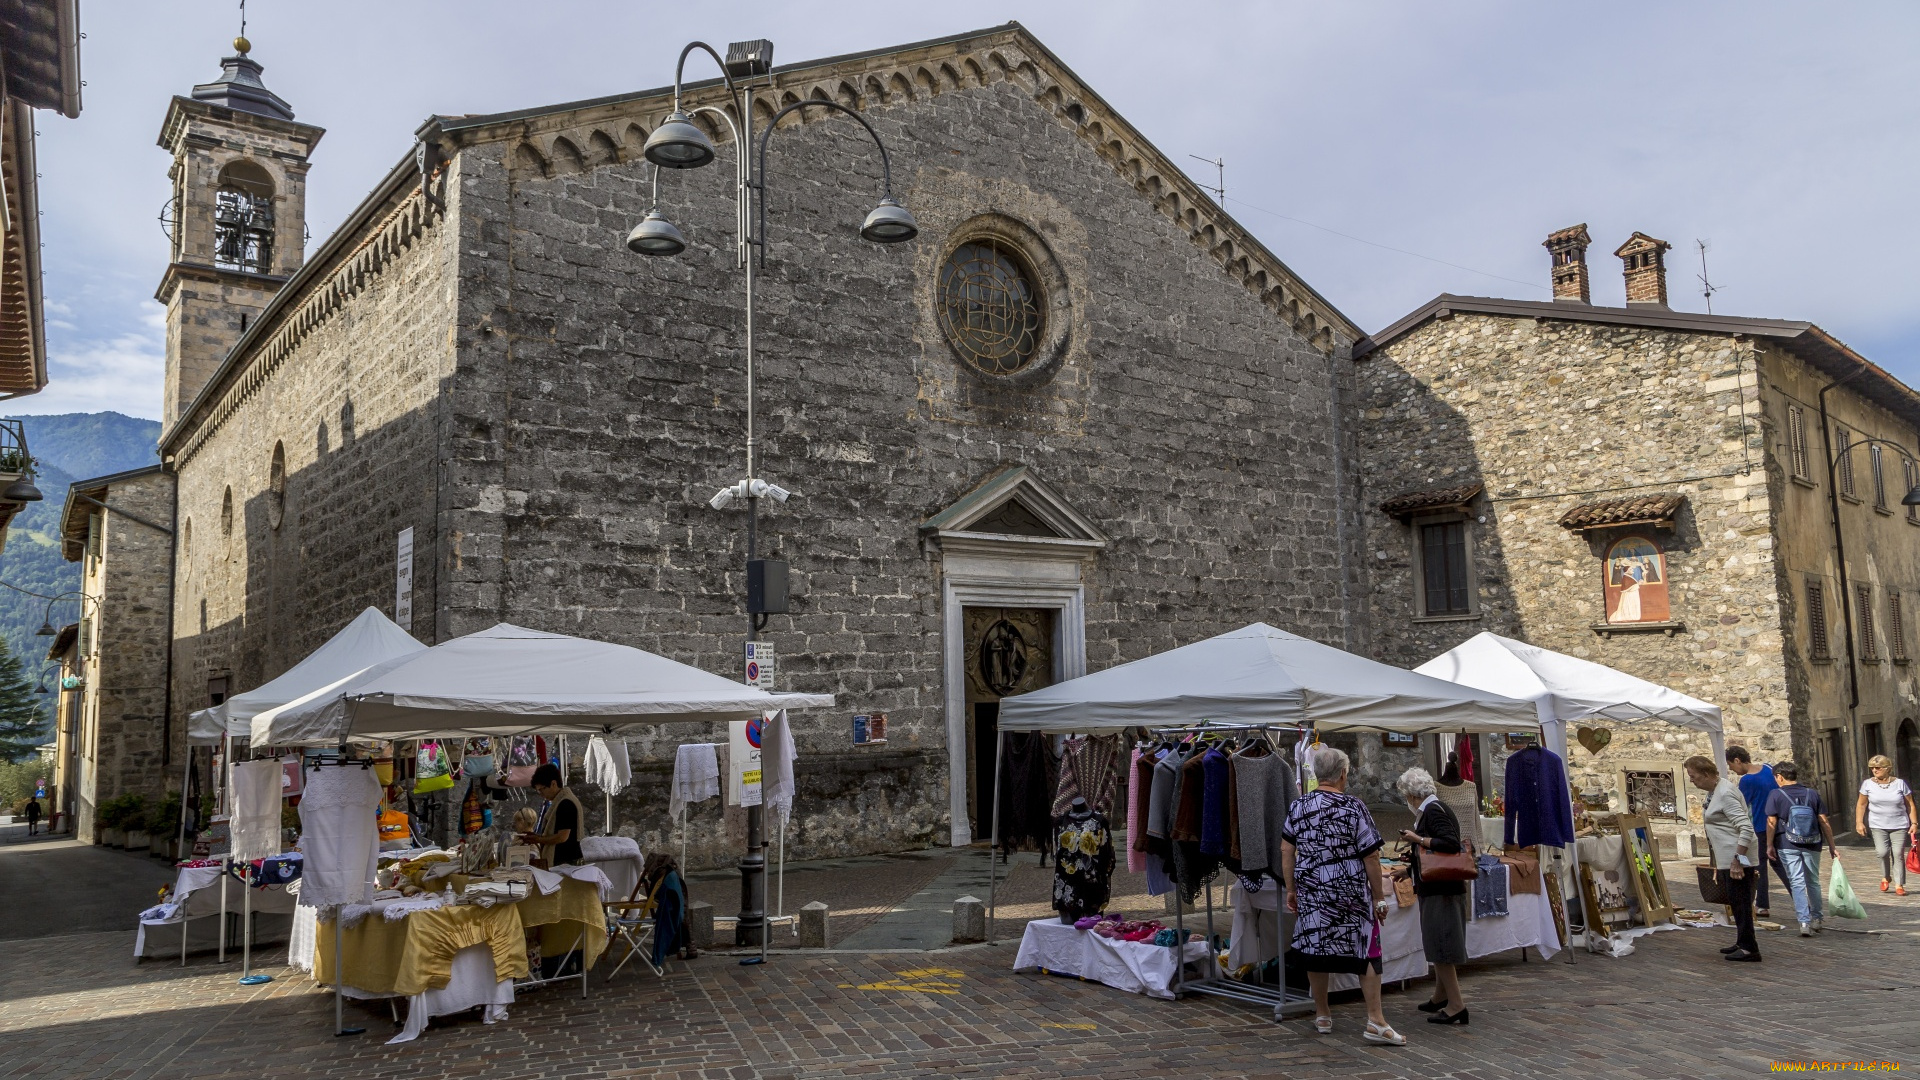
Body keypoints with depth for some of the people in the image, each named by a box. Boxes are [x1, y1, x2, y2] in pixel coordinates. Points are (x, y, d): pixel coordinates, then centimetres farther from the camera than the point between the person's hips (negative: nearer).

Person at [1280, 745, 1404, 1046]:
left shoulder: (1298, 806, 2)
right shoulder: (1354, 808, -9)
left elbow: (1286, 849, 4)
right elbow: (1371, 856, -8)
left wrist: (1290, 889, 12)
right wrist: (1379, 897, 0)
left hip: (1311, 893, 4)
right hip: (1350, 892, -3)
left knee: (1315, 951, 11)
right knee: (1367, 952, 5)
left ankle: (1322, 1015, 22)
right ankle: (1375, 1021, 2)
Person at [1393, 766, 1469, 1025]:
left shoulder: (1433, 811, -14)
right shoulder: (1436, 809, 17)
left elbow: (1451, 843, -26)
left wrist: (1417, 838, -18)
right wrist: (1409, 871, 38)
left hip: (1440, 890, -10)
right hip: (1441, 888, 10)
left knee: (1440, 946, -7)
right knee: (1440, 945, 16)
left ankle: (1456, 1005, -5)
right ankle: (1440, 998, 25)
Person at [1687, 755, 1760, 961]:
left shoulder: (1725, 793, -20)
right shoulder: (1714, 791, 12)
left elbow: (1746, 828, -25)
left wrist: (1738, 859, -26)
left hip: (1738, 855, -11)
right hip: (1727, 857, 11)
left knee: (1740, 901, -6)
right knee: (1736, 901, 16)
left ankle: (1748, 949, -2)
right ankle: (1742, 944, 25)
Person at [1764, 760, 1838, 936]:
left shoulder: (1776, 795, -5)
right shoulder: (1812, 794, 4)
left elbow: (1771, 822, -9)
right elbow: (1824, 822, 2)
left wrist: (1769, 845, -1)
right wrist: (1832, 847, 7)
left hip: (1787, 846, -3)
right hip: (1812, 845, 3)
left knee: (1797, 882, -2)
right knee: (1813, 881, 18)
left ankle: (1804, 922, -11)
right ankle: (1816, 919, 27)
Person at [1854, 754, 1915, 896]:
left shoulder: (1900, 783, 0)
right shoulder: (1868, 784, 1)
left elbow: (1910, 805, 5)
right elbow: (1861, 805, 6)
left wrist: (1914, 823, -2)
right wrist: (1859, 822, -2)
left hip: (1899, 826, 0)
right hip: (1878, 825, 0)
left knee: (1898, 853, -5)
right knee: (1882, 851, -15)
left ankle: (1899, 885, 5)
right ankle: (1885, 877, 10)